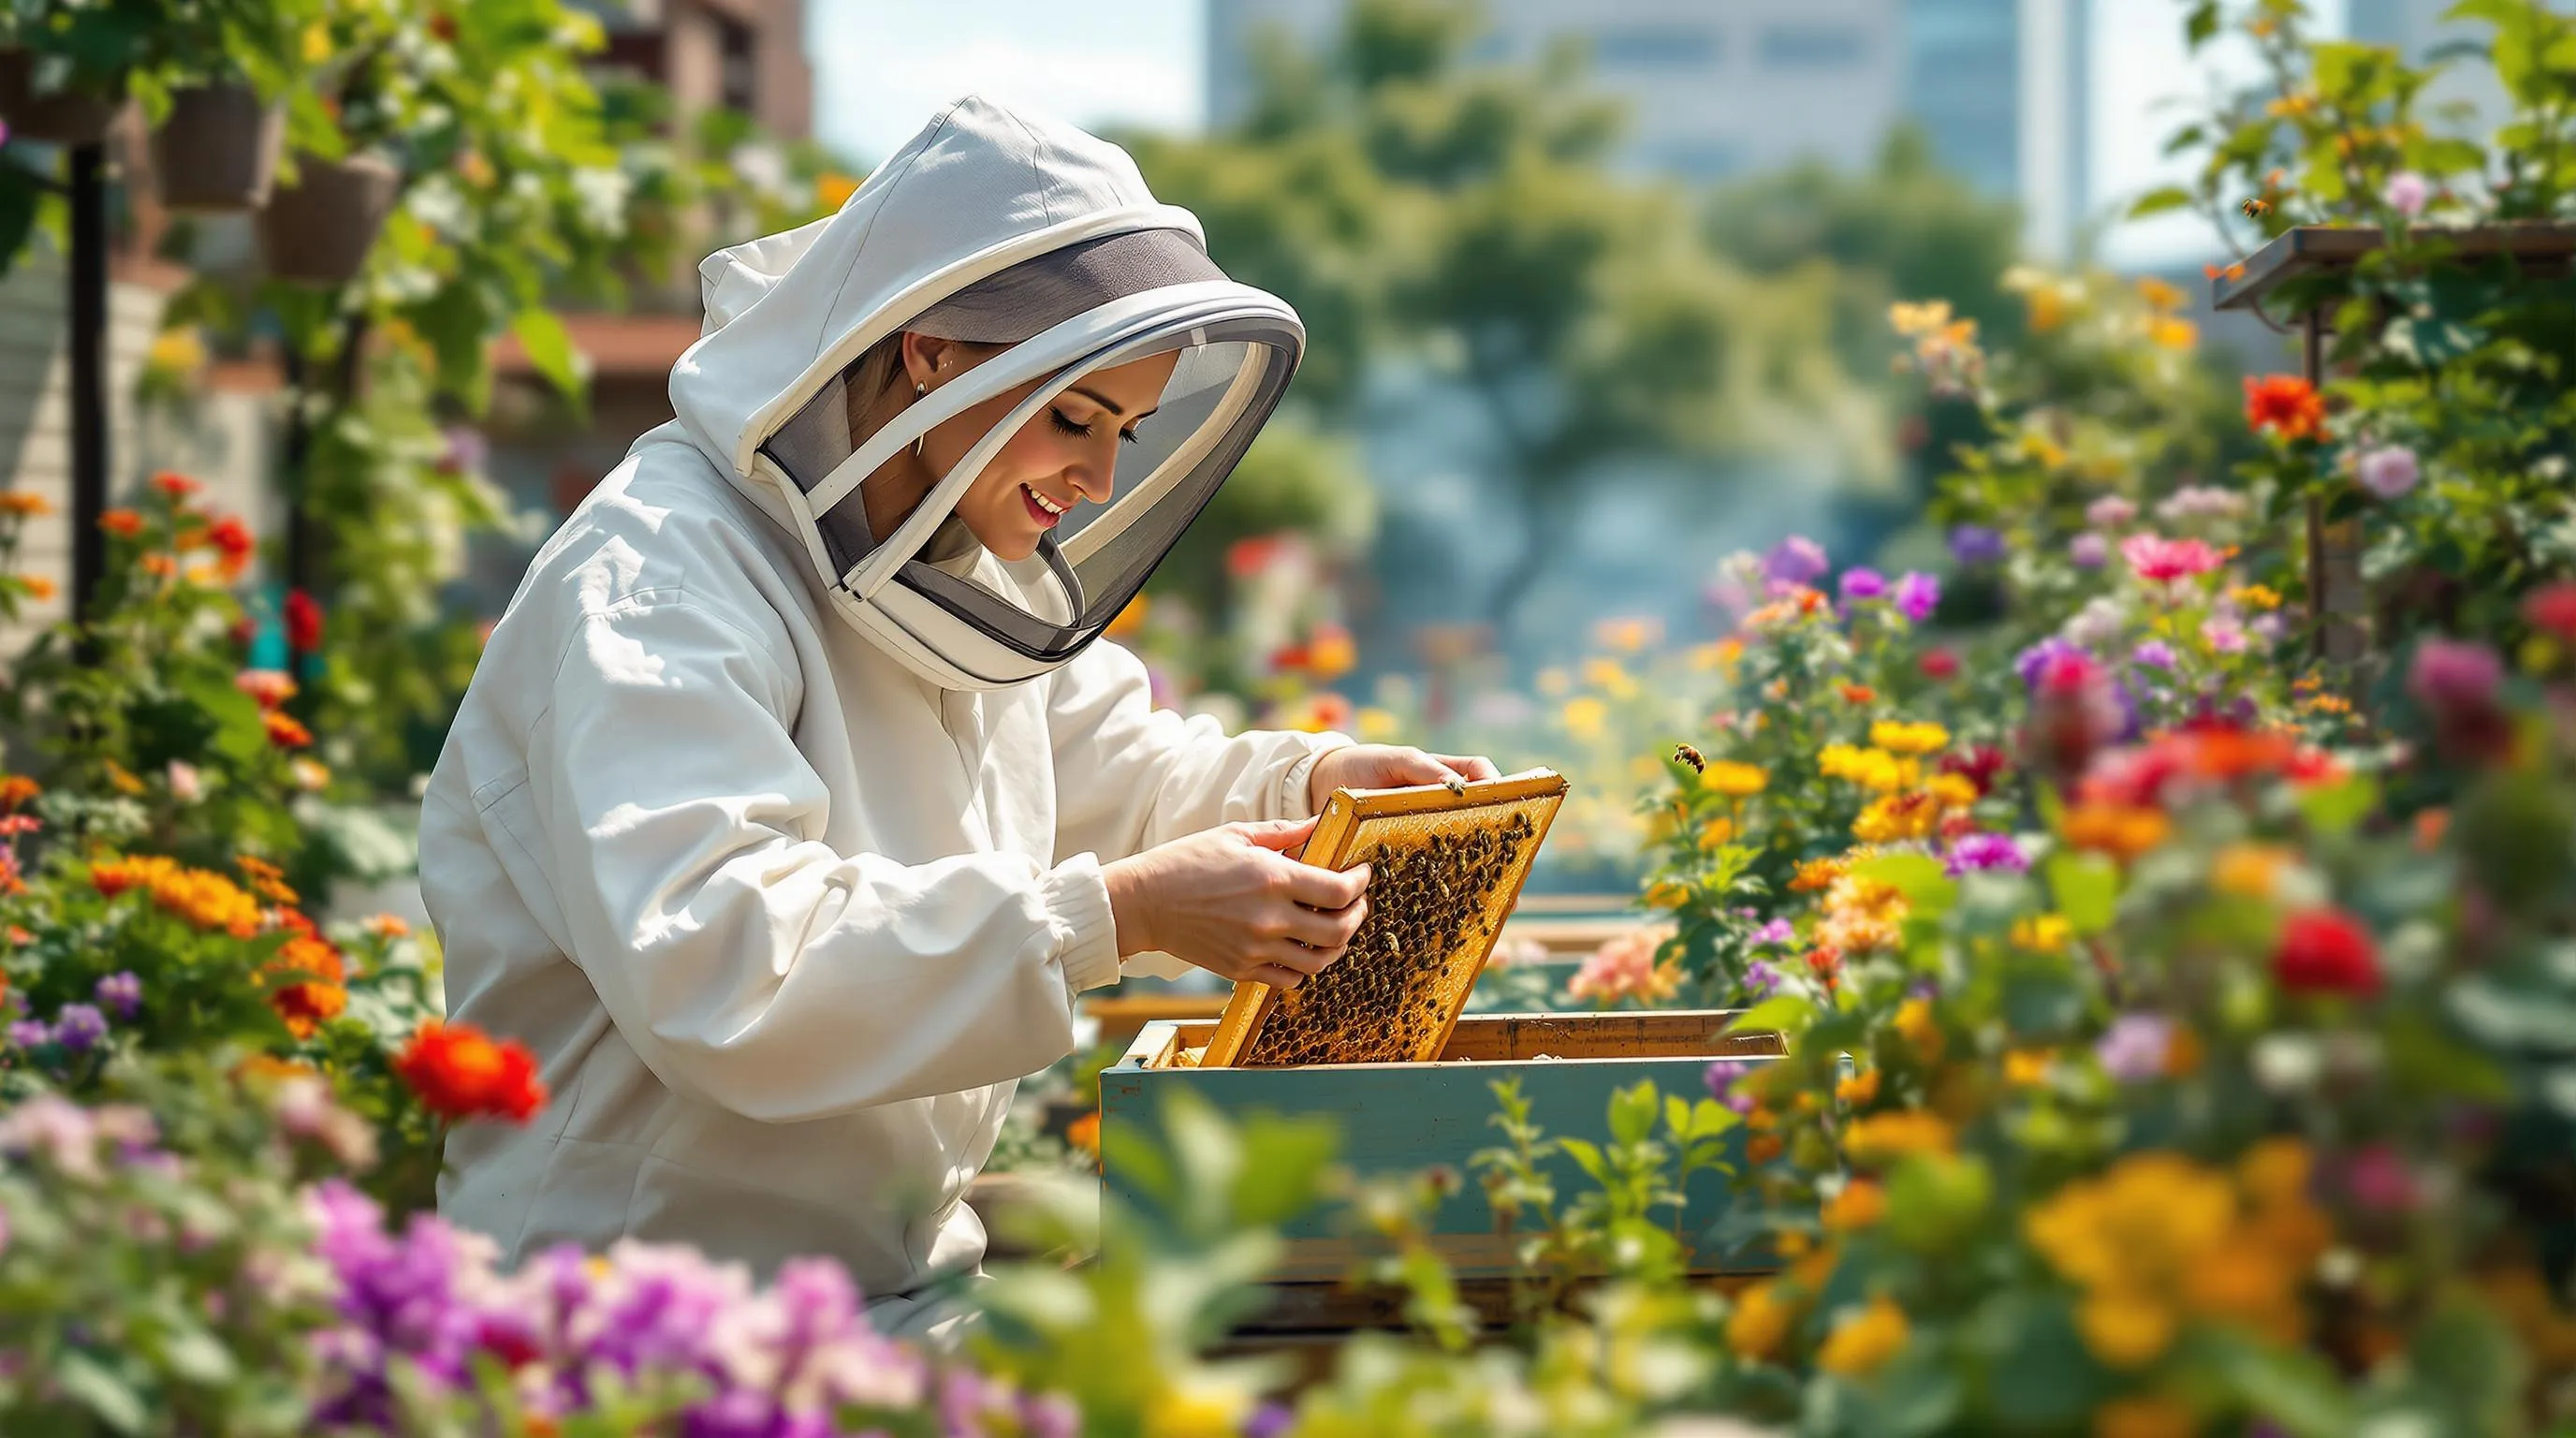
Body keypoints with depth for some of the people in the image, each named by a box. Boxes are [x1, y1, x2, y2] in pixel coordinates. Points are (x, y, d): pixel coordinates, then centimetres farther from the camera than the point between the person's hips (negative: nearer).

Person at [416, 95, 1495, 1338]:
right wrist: (1119, 915, -31)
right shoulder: (655, 584, -16)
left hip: (901, 1294, 9)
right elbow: (710, 962, -30)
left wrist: (1307, 783, 9)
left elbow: (1106, 778, 30)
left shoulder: (959, 569, 14)